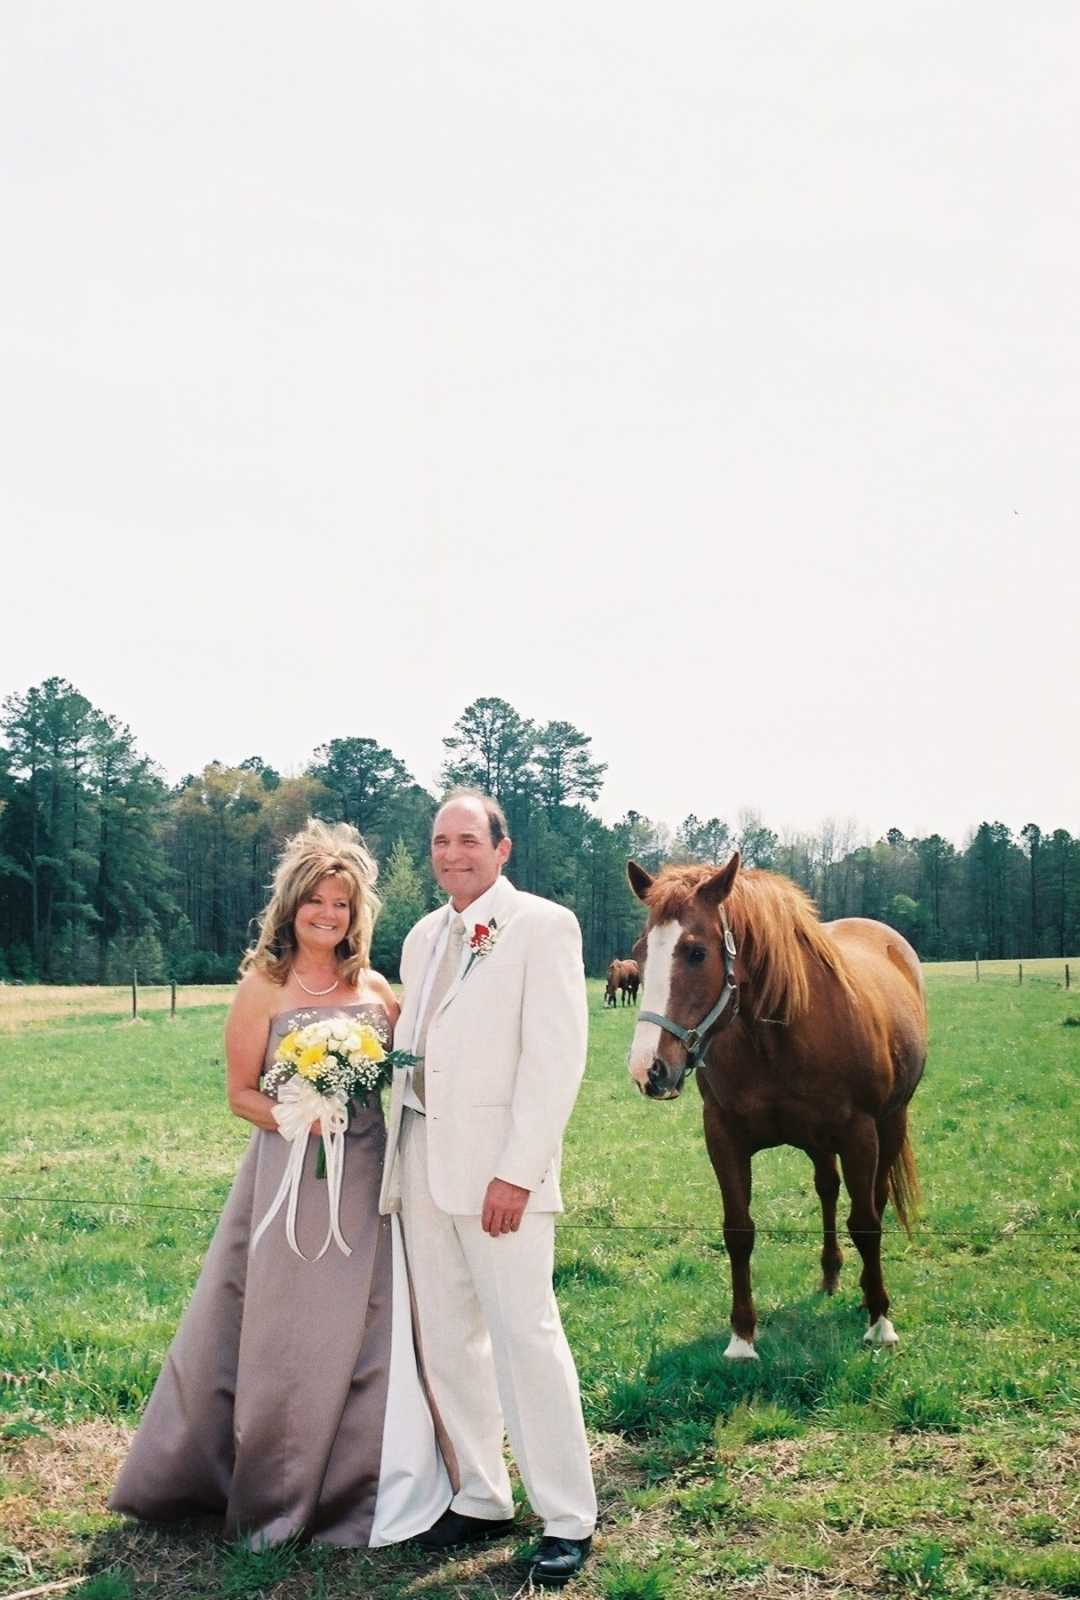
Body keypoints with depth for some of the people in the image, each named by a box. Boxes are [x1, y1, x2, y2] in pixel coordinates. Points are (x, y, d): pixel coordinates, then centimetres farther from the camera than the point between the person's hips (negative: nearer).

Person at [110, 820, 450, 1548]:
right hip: (291, 1174, -3)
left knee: (367, 1334, 9)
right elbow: (242, 1092, -4)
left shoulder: (375, 989, 5)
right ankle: (273, 1492, 25)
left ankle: (356, 1491, 27)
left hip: (368, 1181, 4)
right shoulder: (264, 988, -5)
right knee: (282, 1332, 6)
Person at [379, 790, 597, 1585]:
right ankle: (479, 1498, 24)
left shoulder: (543, 925, -5)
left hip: (497, 1169, -7)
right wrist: (395, 1162, 9)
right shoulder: (424, 936, 16)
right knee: (446, 1339, 11)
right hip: (422, 1162, 7)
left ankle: (568, 1519, 8)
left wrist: (517, 1171, -18)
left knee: (525, 1335, -5)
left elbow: (557, 1057, -12)